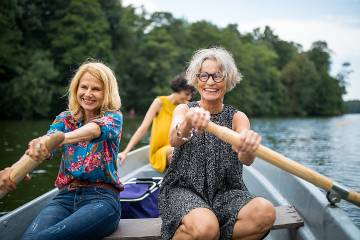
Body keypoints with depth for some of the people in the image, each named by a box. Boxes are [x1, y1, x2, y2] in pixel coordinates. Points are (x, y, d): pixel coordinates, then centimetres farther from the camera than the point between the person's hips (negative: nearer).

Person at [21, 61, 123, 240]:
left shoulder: (113, 117, 3)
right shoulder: (65, 119, 13)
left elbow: (96, 129, -23)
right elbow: (45, 145, -8)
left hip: (102, 198, -3)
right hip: (66, 197, 3)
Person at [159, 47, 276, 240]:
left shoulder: (237, 117, 4)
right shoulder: (184, 109, 4)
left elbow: (245, 159, -17)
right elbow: (174, 140, -20)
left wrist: (248, 149, -43)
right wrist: (188, 123, -44)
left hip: (224, 193, 3)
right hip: (183, 189, -2)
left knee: (265, 212, -26)